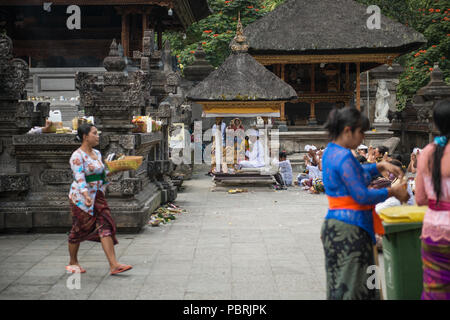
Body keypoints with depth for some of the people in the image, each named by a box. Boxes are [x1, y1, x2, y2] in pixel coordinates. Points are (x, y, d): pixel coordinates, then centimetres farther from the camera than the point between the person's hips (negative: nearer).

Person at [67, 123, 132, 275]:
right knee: (78, 230, 6)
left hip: (98, 196, 7)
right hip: (81, 197, -7)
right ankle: (73, 263, 27)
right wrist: (86, 195, -38)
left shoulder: (97, 153, 11)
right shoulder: (77, 156, -14)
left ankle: (114, 265, -9)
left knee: (105, 226, -4)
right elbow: (79, 178, -24)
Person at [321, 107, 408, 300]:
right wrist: (392, 192, -8)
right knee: (348, 285, -4)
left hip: (334, 224, 10)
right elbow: (362, 196, -20)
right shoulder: (344, 157, -19)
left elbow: (356, 173, 26)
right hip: (349, 229, -10)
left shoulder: (331, 152, 11)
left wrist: (381, 166, 16)